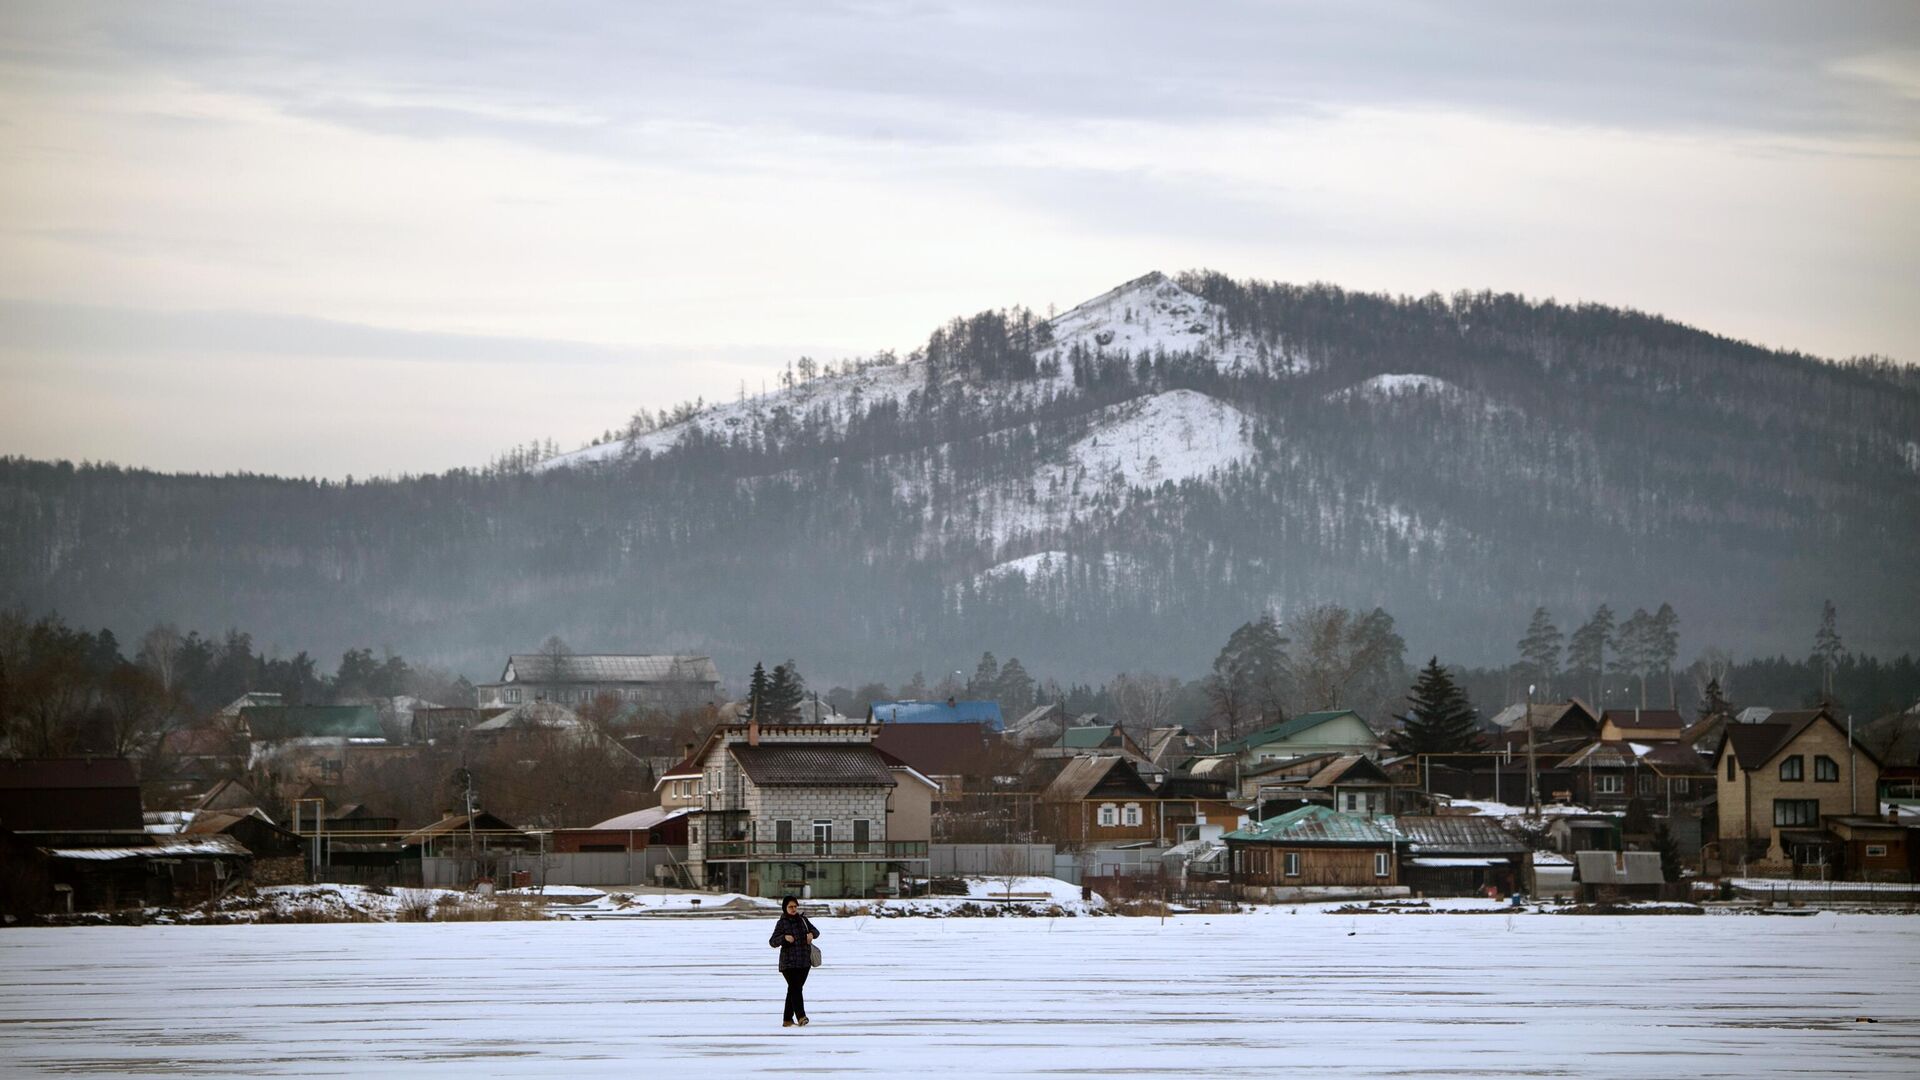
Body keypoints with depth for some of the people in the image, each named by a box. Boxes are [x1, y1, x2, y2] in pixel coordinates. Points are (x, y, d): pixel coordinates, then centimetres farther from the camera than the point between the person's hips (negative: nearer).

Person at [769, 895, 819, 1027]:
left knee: (794, 989, 9)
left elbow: (815, 931, 20)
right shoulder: (782, 923, -3)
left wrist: (811, 934, -4)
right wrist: (784, 938, -27)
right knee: (795, 988, -17)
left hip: (804, 961, 5)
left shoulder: (803, 920, 10)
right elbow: (772, 942, -8)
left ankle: (787, 1019, 14)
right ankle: (801, 1017, -27)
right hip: (789, 962, -5)